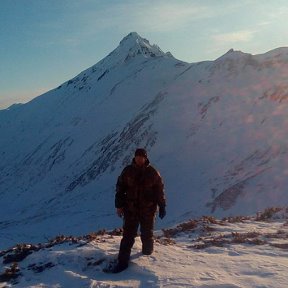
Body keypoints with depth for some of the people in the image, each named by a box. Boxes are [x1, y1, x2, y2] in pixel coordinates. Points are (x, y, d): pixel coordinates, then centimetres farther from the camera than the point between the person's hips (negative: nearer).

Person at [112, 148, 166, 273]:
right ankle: (123, 261, 4)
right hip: (130, 209, 0)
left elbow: (160, 191, 3)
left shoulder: (153, 173, -2)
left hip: (148, 210, 0)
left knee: (147, 234, 13)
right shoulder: (128, 171, -1)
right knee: (128, 235, -1)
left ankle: (147, 255, 35)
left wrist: (162, 207, 3)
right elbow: (120, 188, 3)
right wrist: (119, 205, -1)